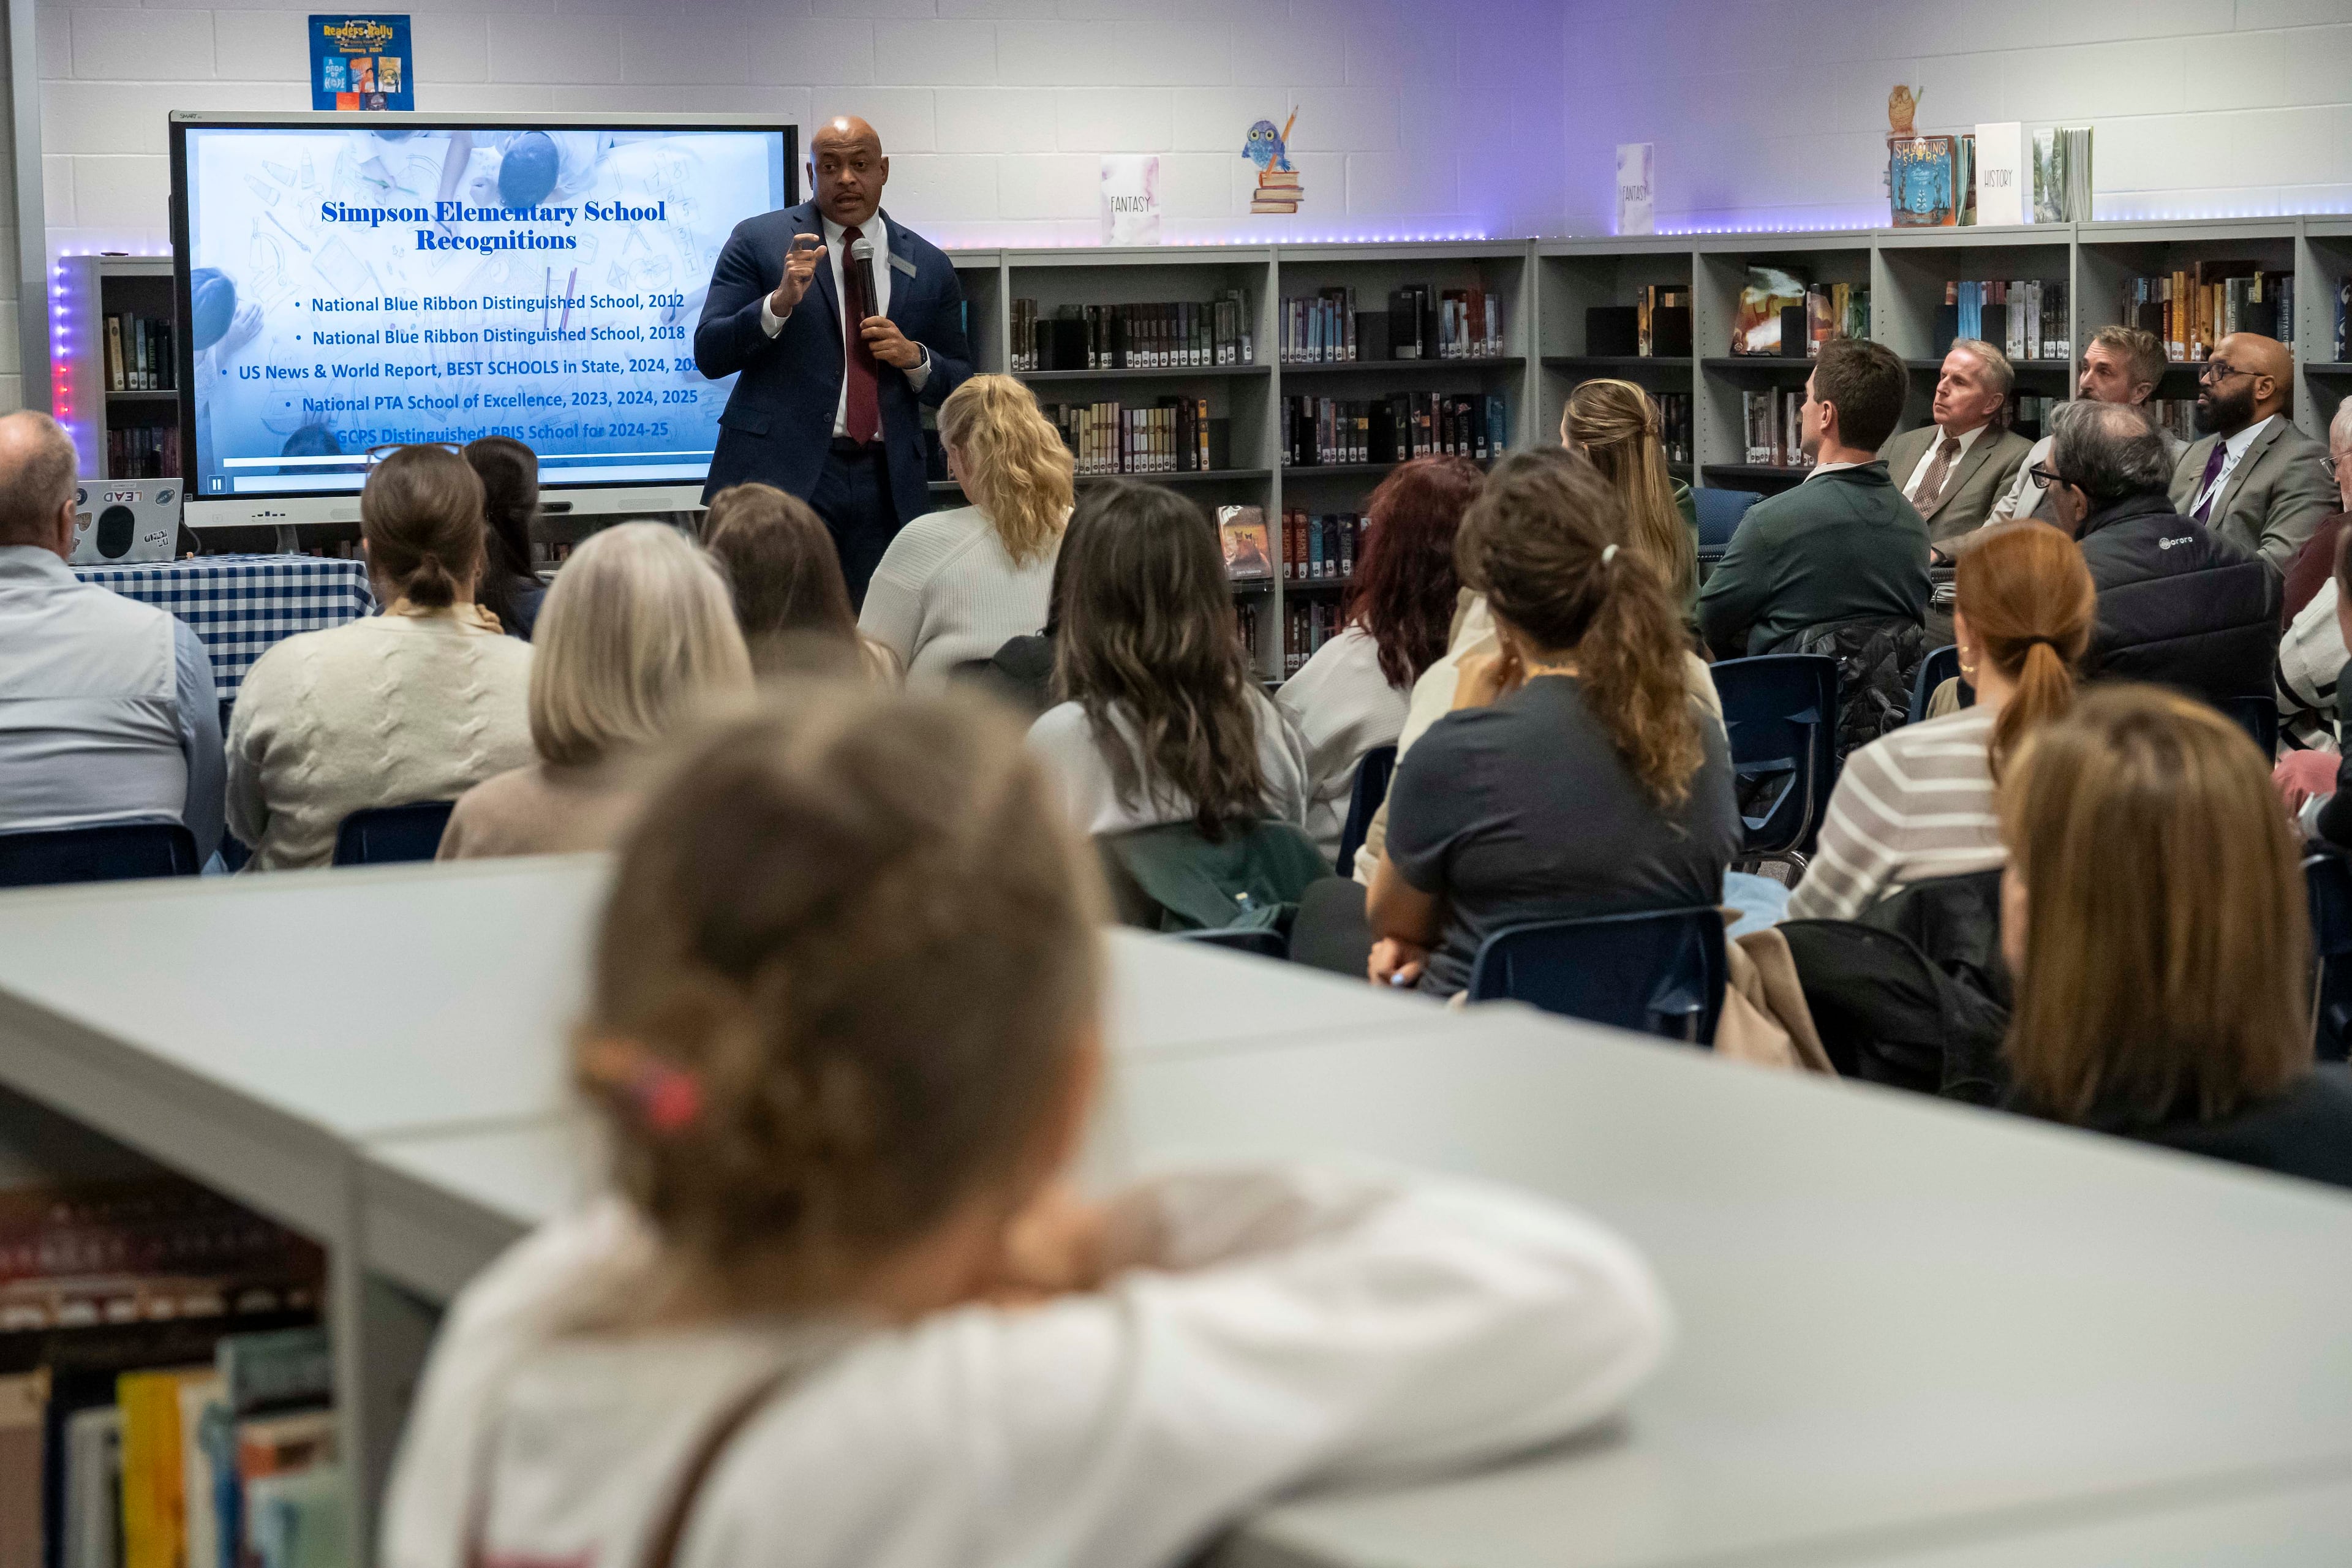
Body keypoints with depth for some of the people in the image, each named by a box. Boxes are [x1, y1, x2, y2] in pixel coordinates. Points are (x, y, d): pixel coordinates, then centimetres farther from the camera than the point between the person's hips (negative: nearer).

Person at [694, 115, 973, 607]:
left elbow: (959, 387, 17)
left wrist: (914, 357, -4)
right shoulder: (759, 240, 5)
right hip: (781, 473, -3)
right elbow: (710, 354, -1)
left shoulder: (928, 267, 12)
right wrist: (781, 301, -16)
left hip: (886, 486, 3)